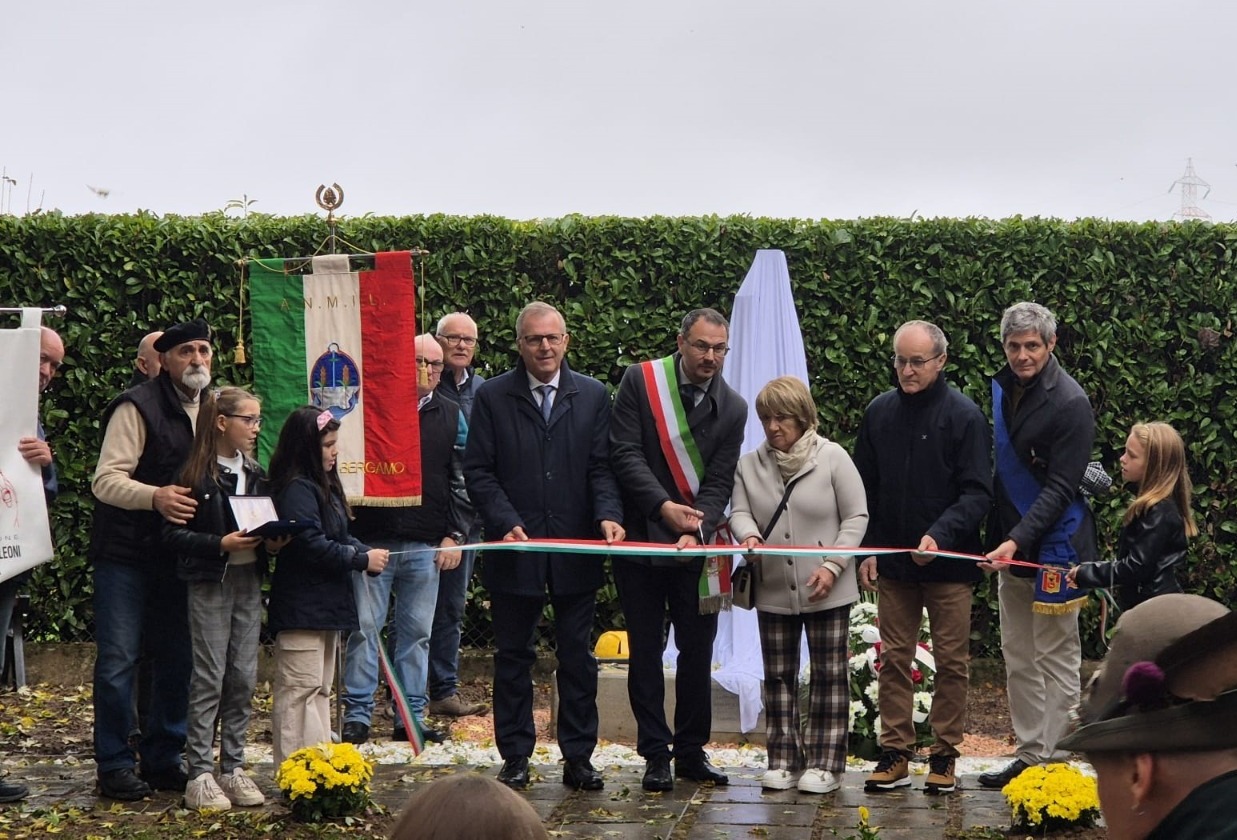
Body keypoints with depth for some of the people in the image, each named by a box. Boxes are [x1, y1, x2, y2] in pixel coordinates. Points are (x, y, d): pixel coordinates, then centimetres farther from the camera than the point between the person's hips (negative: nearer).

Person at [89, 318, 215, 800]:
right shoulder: (138, 407, -12)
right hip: (126, 555, -6)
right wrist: (155, 496, -34)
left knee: (177, 660, 9)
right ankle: (114, 765, 6)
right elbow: (106, 480, -18)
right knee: (119, 660, -2)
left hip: (178, 557, 6)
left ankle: (162, 759, 19)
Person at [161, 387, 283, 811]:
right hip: (210, 583, -6)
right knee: (209, 678, -3)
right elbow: (173, 533, -13)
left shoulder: (255, 474, 10)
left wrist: (273, 541, -3)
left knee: (243, 677, 7)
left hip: (248, 580, 6)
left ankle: (233, 768, 16)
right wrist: (222, 544, -22)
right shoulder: (196, 475, -10)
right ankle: (200, 773, 2)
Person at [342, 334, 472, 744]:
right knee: (364, 627, -1)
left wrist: (455, 535, 3)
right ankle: (357, 714, 4)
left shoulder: (450, 415, 10)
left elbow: (462, 480, 10)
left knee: (417, 632, 6)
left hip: (426, 545, 2)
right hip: (372, 538, -2)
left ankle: (411, 717, 12)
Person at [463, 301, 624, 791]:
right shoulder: (492, 397, 1)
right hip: (516, 549, -1)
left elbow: (601, 467, 4)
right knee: (513, 658, 7)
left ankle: (578, 757, 13)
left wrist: (608, 515, -14)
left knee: (577, 658, 6)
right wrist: (506, 524, -15)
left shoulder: (592, 396, 6)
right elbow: (478, 471, -2)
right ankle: (515, 757, 15)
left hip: (577, 549, 1)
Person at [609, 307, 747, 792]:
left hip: (695, 545, 2)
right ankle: (655, 754, 11)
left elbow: (720, 481, -4)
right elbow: (625, 453, -10)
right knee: (645, 651, 4)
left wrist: (696, 530, -21)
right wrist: (663, 505, -22)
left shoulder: (732, 408, 1)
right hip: (640, 538, -2)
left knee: (697, 651, 6)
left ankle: (691, 752, 17)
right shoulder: (640, 382, -4)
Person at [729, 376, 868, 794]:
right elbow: (739, 511, 2)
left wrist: (832, 566, -15)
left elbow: (856, 517, -5)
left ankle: (825, 764, 7)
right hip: (773, 590, 4)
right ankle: (783, 761, 17)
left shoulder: (832, 458, -5)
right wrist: (748, 534, -22)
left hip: (826, 591, -3)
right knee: (778, 676, 9)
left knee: (829, 675, 1)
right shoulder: (750, 464, 6)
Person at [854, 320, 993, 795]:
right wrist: (867, 550, 5)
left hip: (949, 563, -4)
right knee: (894, 659, 6)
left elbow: (977, 493, -10)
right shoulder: (879, 413, 7)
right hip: (893, 561, 4)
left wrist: (941, 535, -24)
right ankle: (895, 754, 13)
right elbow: (864, 489, 13)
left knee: (951, 661, 3)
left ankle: (944, 755, 12)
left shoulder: (964, 416, -6)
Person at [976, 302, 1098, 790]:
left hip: (1054, 544, -8)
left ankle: (1054, 762, 3)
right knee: (1018, 658, 14)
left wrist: (1018, 539, -27)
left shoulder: (1070, 403, -14)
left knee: (1056, 658, -1)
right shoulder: (1001, 389, 9)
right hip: (1011, 544, 8)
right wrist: (999, 539, 10)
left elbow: (1060, 489, -18)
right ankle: (1030, 754, 22)